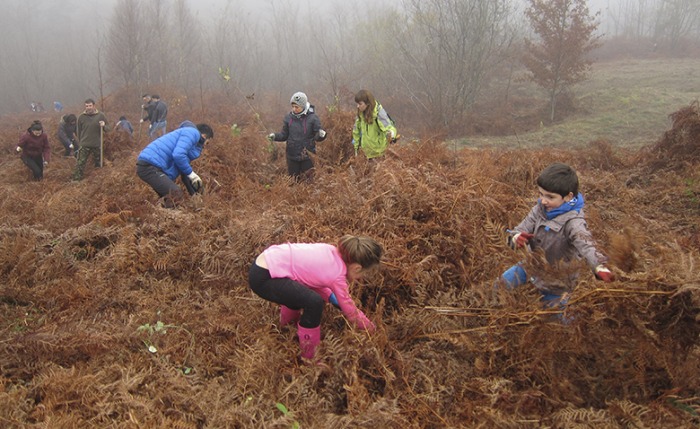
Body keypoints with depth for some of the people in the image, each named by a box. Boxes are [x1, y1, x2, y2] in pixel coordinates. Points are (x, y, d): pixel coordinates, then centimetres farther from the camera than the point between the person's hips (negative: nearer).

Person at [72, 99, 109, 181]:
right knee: (81, 163, -5)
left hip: (97, 145, 1)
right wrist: (79, 142, 9)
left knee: (98, 163, 12)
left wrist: (104, 126, -19)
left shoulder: (101, 115, -1)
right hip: (84, 145, -1)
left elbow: (107, 129, 4)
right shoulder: (81, 117, 0)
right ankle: (76, 179, 0)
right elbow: (78, 131, 9)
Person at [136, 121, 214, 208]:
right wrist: (190, 173, -4)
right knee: (176, 196, -13)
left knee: (167, 197, 18)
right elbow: (178, 155, -19)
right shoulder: (192, 132, -1)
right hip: (149, 166, -11)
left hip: (146, 165, 11)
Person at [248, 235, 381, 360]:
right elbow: (351, 312, -1)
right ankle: (309, 356, 4)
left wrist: (332, 298, 14)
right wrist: (373, 329, 14)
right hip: (263, 278, -10)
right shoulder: (337, 275, -14)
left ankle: (286, 323, 55)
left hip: (265, 260, 10)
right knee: (314, 302, -16)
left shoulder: (332, 252, 6)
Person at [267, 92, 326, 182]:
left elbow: (317, 137, -8)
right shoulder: (289, 118, 1)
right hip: (292, 156, 3)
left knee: (309, 180, 7)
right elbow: (284, 135, 8)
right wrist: (275, 136, -10)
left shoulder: (312, 118, -7)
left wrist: (321, 135, -30)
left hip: (307, 156, -3)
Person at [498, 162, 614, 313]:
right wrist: (517, 238, -37)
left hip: (556, 278, -5)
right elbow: (522, 228, -10)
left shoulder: (573, 221, -32)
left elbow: (585, 245, -48)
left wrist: (601, 267, -69)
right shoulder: (539, 209, -13)